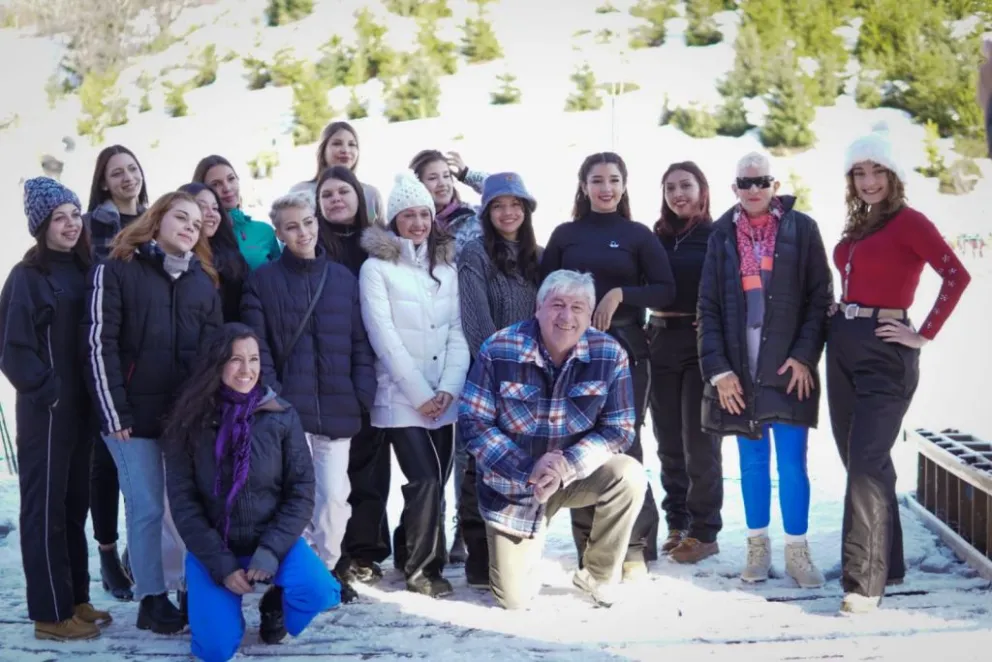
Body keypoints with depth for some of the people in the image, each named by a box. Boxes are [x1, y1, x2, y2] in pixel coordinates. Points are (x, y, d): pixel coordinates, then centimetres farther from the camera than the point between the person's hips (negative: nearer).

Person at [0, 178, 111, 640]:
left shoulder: (80, 271, 9)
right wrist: (49, 390, -14)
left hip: (79, 407, 7)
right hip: (45, 410, -7)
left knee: (74, 505, 13)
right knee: (45, 509, 1)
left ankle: (75, 599, 23)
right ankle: (52, 613, 8)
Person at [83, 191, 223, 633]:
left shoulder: (204, 281, 14)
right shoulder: (116, 271, -1)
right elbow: (99, 344, -8)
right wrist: (113, 413, -13)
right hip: (136, 412, -4)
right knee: (146, 508, 0)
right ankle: (152, 600, 10)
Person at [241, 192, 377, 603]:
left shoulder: (343, 278, 11)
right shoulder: (263, 280, 4)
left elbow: (360, 343, 11)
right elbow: (258, 347, -1)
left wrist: (362, 396, 1)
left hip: (337, 408, 2)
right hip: (287, 408, -2)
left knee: (334, 494, 2)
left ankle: (326, 566, 19)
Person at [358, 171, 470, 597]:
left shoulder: (446, 267, 11)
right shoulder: (376, 268, -4)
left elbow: (457, 331, 6)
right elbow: (384, 337, -10)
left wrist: (449, 388, -8)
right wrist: (420, 393, -13)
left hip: (444, 397, 5)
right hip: (400, 397, -5)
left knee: (437, 481, 5)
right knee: (425, 480, -14)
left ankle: (408, 555, 25)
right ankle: (421, 567, 2)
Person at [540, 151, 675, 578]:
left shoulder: (638, 235, 6)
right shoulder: (566, 234, 10)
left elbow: (666, 291, 0)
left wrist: (620, 294, -12)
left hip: (625, 349, -2)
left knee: (622, 445, -6)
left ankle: (636, 550, 2)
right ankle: (589, 549, 11)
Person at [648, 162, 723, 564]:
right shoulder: (657, 236, 11)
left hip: (702, 344, -5)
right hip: (660, 342, 5)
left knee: (699, 440, -2)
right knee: (668, 440, 9)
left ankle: (704, 531, 5)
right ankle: (676, 523, 19)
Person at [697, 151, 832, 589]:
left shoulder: (801, 229, 1)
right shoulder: (722, 235, 7)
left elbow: (820, 298, -1)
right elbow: (708, 307, 4)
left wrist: (805, 355, -11)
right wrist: (717, 368, -5)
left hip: (789, 365, -2)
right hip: (738, 368, 2)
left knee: (792, 462, -1)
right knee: (753, 461, 10)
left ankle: (797, 551, 11)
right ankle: (758, 547, 20)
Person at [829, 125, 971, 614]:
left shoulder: (907, 221, -9)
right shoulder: (857, 226, 13)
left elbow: (956, 275, -18)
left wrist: (924, 335, -16)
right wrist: (836, 318, 4)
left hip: (884, 350, -8)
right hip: (843, 344, 8)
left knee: (867, 461, -11)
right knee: (856, 458, 12)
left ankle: (865, 580, -7)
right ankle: (887, 562, 25)